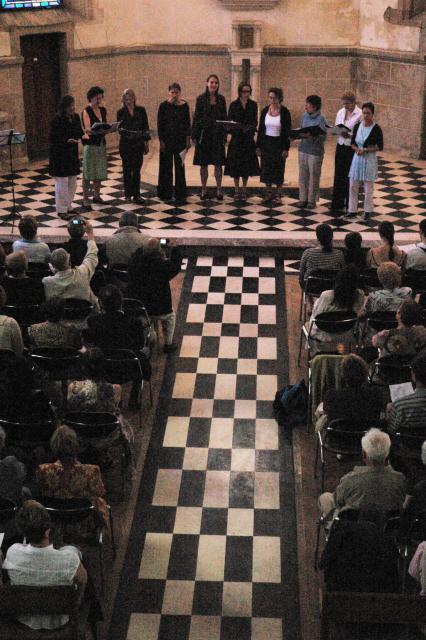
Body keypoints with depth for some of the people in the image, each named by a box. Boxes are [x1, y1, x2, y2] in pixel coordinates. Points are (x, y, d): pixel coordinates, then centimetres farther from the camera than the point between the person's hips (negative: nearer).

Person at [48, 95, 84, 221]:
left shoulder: (76, 117, 3)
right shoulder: (57, 120, -16)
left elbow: (79, 133, 12)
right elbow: (53, 139, -16)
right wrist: (67, 141, -30)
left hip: (72, 154, 7)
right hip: (59, 155, -7)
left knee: (72, 183, 14)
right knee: (62, 183, -2)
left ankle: (68, 207, 27)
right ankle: (61, 210, 7)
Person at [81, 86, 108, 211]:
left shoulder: (103, 110, 11)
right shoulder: (86, 112, -9)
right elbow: (88, 129, -20)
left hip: (101, 143, 6)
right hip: (90, 144, -6)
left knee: (100, 172, 11)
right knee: (88, 173, -5)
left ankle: (97, 196, 24)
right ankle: (85, 200, -3)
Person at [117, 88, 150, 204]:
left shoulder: (141, 110, 2)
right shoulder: (121, 112, 0)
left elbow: (145, 127, 6)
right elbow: (119, 128, -1)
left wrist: (146, 143, 4)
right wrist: (122, 130, -25)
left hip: (138, 144, 1)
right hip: (125, 144, -1)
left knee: (137, 170, 1)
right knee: (127, 170, 5)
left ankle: (136, 195, 6)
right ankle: (128, 194, 15)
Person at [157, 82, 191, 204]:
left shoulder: (184, 105, 0)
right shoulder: (164, 106, -5)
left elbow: (187, 122, 5)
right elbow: (159, 124, -4)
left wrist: (188, 139, 1)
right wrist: (161, 141, -8)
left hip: (180, 139, 1)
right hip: (167, 139, -1)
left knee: (180, 166, 3)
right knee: (166, 166, 7)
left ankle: (180, 195, 8)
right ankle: (165, 193, 19)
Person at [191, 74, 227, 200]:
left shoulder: (221, 99, 5)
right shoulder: (201, 99, -1)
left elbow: (224, 118, 7)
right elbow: (196, 117, -1)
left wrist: (224, 136, 2)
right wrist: (194, 136, -5)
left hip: (217, 135, 2)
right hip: (204, 134, -1)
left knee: (218, 164, 3)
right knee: (203, 164, 4)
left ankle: (219, 189, 11)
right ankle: (203, 189, 13)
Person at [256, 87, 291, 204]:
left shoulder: (285, 112, -7)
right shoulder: (265, 111, 2)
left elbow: (287, 131, -6)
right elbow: (260, 129, 6)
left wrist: (286, 148, -10)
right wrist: (258, 146, 3)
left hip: (279, 144, -3)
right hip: (266, 143, 3)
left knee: (278, 170, 3)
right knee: (266, 169, 6)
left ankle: (278, 194, 14)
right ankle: (268, 193, 17)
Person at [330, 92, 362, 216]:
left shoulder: (359, 115, -12)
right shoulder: (340, 112, 8)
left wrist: (349, 135, -27)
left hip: (352, 149, -5)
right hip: (340, 147, 5)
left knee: (350, 177, 4)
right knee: (338, 175, 6)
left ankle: (349, 206, 16)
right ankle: (337, 204, 15)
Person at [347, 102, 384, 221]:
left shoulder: (376, 129, -10)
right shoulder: (357, 126, 2)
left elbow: (380, 147, -10)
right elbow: (352, 143, 8)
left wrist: (365, 150, -19)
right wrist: (357, 149, -13)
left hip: (369, 160, -4)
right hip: (357, 158, 4)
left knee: (368, 187, 3)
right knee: (353, 186, 7)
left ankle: (367, 211, 16)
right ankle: (352, 210, 18)